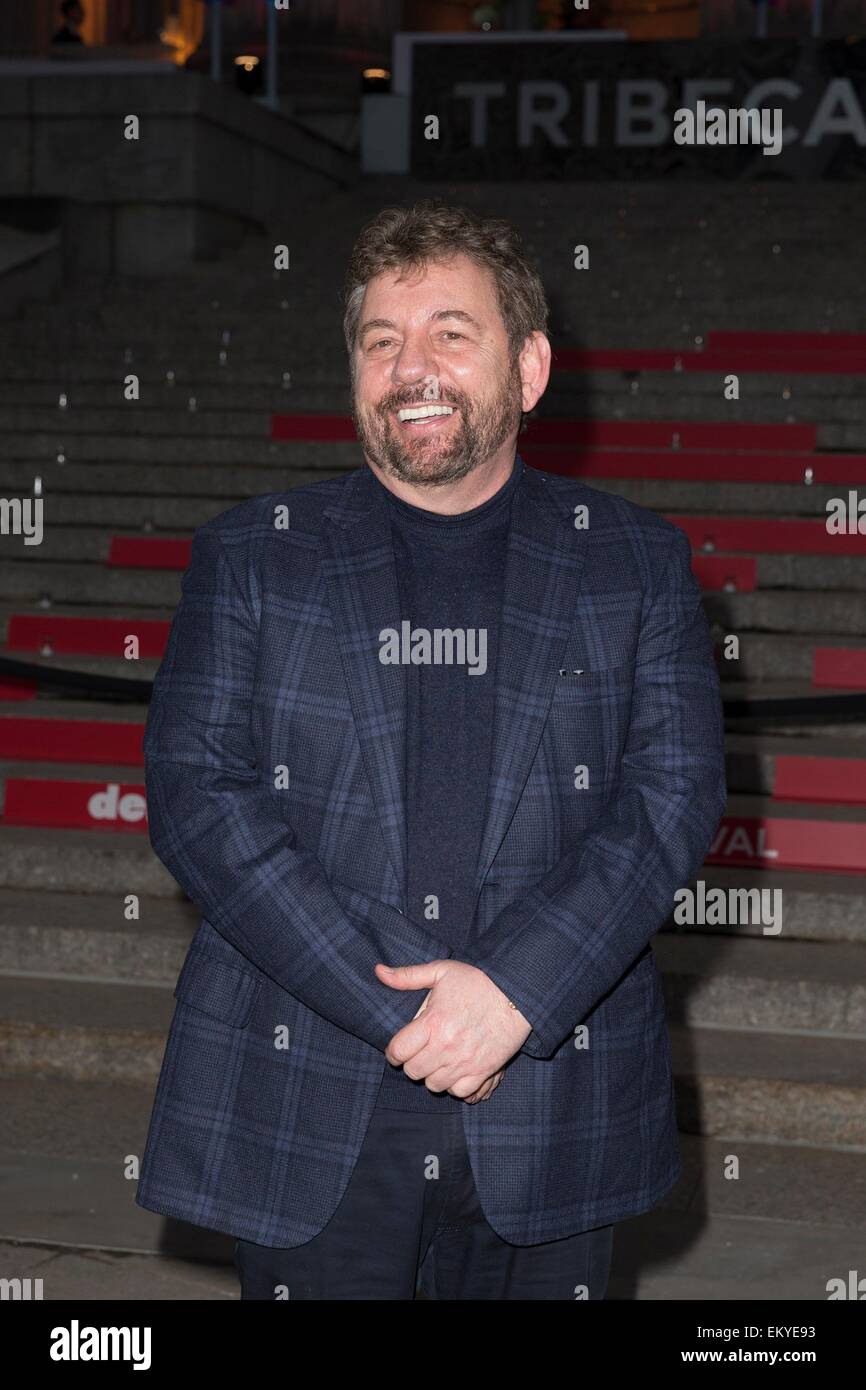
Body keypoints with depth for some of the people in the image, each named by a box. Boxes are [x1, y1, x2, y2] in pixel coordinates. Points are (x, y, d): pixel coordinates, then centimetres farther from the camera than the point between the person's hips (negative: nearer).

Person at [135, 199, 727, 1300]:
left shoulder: (636, 562, 8)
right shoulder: (249, 557, 7)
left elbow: (676, 791, -1)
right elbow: (192, 791, -3)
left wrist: (513, 992, -16)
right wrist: (395, 1008, -13)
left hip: (551, 1117, 1)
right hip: (307, 1110, 0)